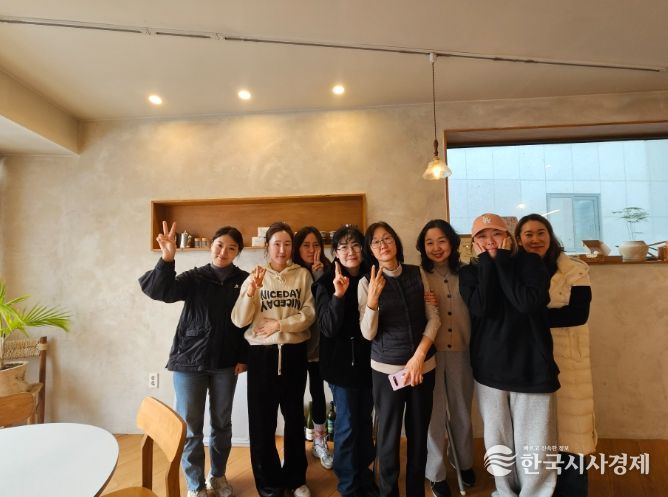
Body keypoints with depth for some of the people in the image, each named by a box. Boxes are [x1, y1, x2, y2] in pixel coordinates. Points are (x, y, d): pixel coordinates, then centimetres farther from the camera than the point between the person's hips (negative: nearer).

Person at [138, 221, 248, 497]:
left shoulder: (244, 281, -5)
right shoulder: (194, 277, -7)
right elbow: (158, 290, -22)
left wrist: (243, 357, -3)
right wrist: (167, 260, -38)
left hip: (225, 363, 1)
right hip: (189, 361, -1)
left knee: (222, 423, 15)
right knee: (190, 427, 8)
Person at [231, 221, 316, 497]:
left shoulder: (302, 275, -1)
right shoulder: (255, 277, 0)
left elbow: (309, 314, -5)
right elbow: (239, 321, -8)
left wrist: (279, 324, -14)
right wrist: (250, 290, -23)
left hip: (294, 353, 1)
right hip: (262, 354, 0)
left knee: (295, 418, 16)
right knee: (262, 421, 7)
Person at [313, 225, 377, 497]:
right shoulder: (326, 283, -11)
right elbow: (328, 328, -18)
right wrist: (338, 295, -33)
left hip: (368, 359, 4)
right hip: (342, 361, -4)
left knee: (365, 421, 17)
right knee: (347, 424, 6)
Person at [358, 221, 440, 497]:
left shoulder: (417, 274, 0)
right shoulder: (366, 282, -7)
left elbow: (433, 317, 2)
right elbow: (368, 333, -10)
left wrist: (419, 355, -9)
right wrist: (373, 297, -25)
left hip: (424, 364, 3)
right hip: (386, 369, -2)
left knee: (419, 433, 14)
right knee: (389, 436, 6)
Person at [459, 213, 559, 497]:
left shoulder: (530, 262, -3)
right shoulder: (469, 272, 2)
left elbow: (527, 303, -20)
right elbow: (481, 307, -17)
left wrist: (501, 260, -15)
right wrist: (487, 263, -13)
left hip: (531, 366, -2)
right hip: (489, 367, 2)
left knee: (533, 441, 5)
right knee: (498, 439, 14)